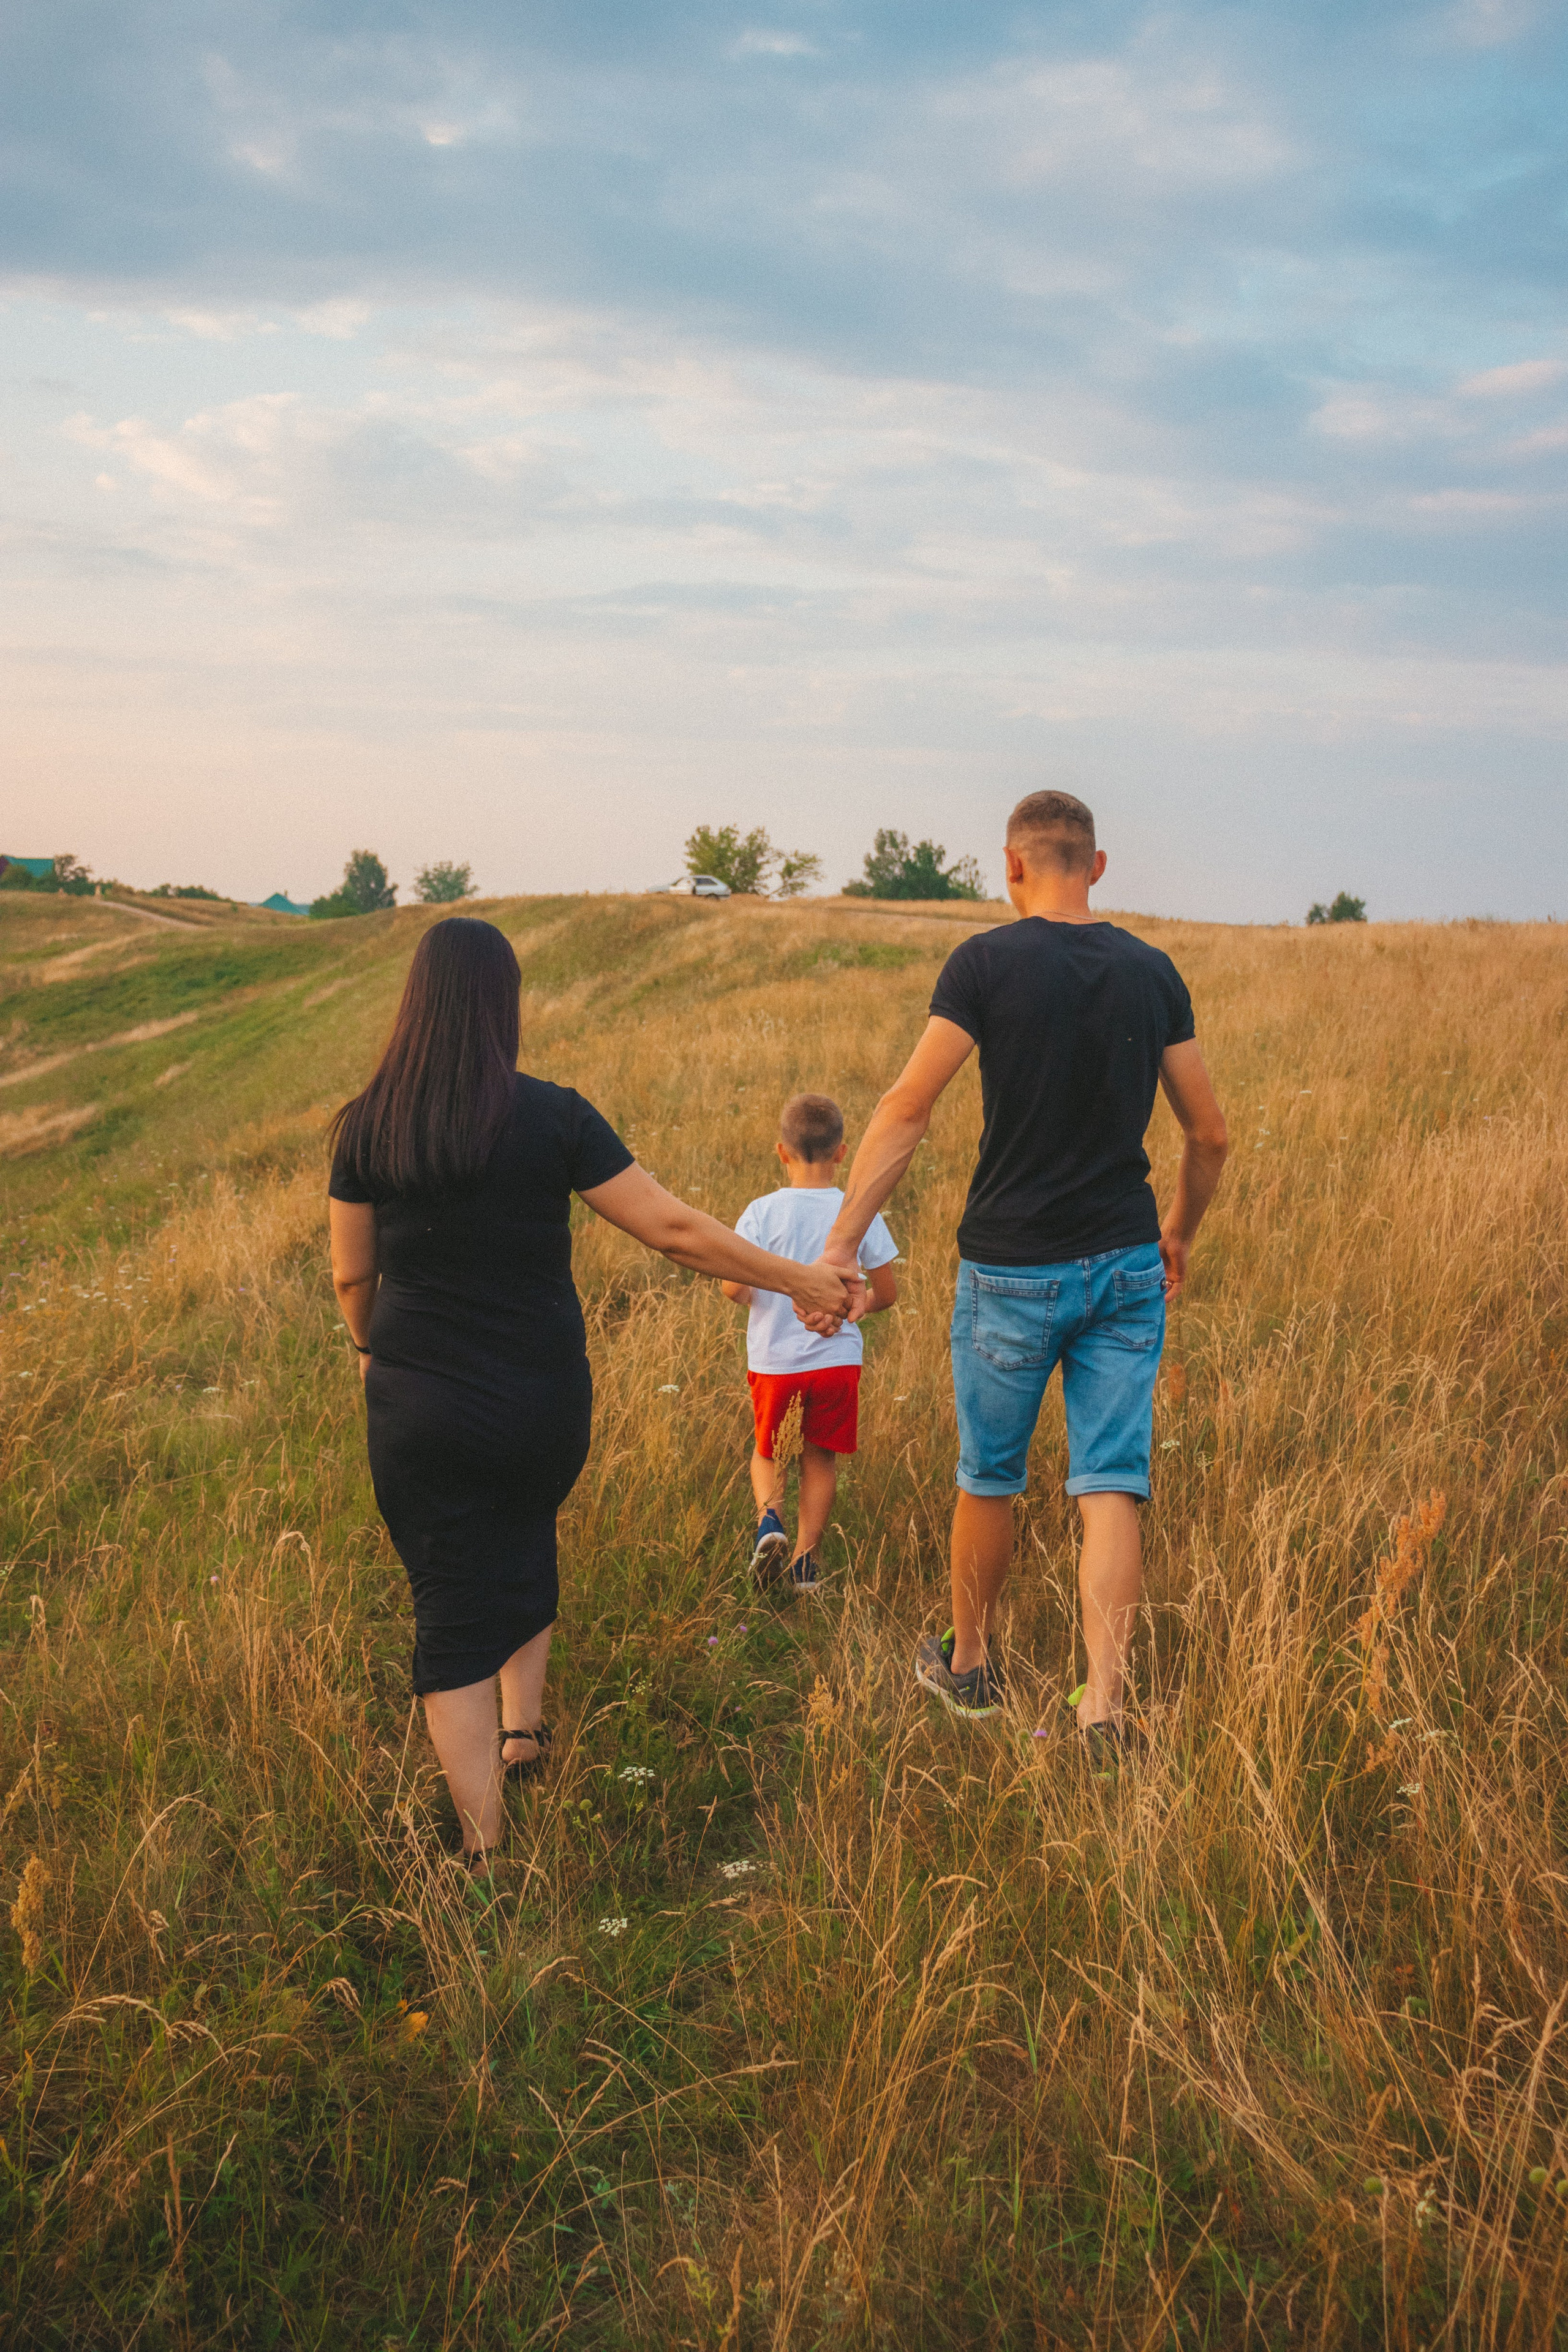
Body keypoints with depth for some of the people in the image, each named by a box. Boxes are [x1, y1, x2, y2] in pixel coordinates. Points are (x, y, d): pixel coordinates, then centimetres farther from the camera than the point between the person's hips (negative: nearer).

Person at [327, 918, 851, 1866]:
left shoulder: (369, 1124, -5)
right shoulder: (552, 1118, -12)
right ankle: (524, 1725, 31)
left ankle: (484, 1840, 9)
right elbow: (676, 1230, -12)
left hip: (420, 1405, 0)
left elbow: (352, 1272, 5)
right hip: (542, 1398, 0)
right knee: (524, 1539, 30)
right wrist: (800, 1281, -1)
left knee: (451, 1602, 8)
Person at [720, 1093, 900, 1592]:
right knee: (820, 1457, 16)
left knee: (768, 1452, 20)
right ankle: (805, 1560, 15)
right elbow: (886, 1293, -2)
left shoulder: (762, 1212, -11)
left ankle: (768, 1516, -6)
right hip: (836, 1358, 1)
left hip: (774, 1359, -1)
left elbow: (732, 1286, -15)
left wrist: (754, 1300, 7)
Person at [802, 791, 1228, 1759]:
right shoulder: (1153, 971, 3)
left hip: (1012, 1270, -2)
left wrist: (842, 1243, -13)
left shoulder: (986, 963, -9)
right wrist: (1181, 1233, 25)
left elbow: (906, 1113, -15)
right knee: (1111, 1490, 4)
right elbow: (1211, 1134, 9)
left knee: (990, 1480, 15)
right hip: (1127, 1265, 3)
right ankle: (1104, 1706, -4)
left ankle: (971, 1663, 33)